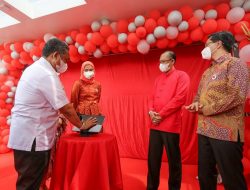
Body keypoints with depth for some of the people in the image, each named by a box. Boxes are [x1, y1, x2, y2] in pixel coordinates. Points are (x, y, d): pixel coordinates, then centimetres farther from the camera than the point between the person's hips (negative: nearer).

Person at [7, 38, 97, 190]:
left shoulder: (34, 68, 12)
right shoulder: (47, 75, -20)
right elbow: (66, 109, -18)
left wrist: (57, 118, 14)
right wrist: (82, 125, -4)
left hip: (24, 135, 10)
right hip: (32, 138, -10)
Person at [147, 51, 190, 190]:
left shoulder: (181, 76, -1)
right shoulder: (158, 79, 19)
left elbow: (180, 98, -13)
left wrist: (161, 115, -13)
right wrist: (151, 111, -4)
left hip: (170, 125, -6)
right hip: (155, 125, 6)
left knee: (173, 159, 8)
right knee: (153, 158, 12)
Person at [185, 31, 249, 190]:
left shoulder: (235, 64, -6)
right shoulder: (207, 72, 18)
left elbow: (236, 96, -20)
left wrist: (205, 110, -12)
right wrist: (196, 104, -3)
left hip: (226, 132, -7)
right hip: (204, 131, 8)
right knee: (205, 175, 19)